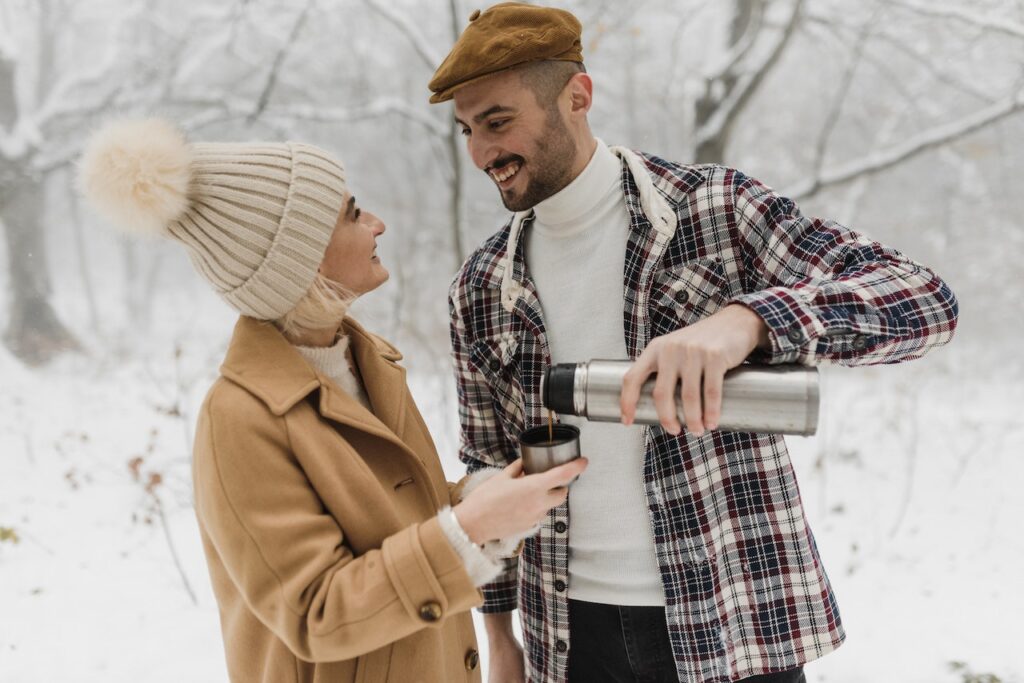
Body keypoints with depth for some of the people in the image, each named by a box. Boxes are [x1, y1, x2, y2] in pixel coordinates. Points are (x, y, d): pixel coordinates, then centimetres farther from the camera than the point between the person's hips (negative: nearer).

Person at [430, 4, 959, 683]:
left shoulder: (718, 208, -9)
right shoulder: (481, 289, 3)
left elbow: (924, 298, -17)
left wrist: (744, 320, -33)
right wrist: (499, 628, 12)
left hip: (737, 627, -3)